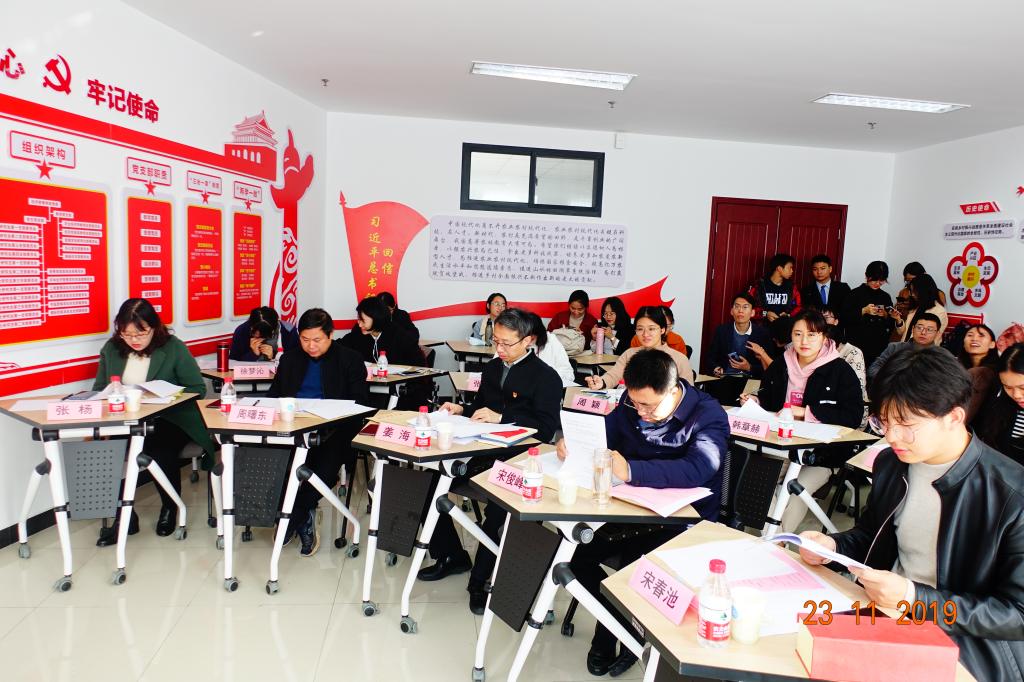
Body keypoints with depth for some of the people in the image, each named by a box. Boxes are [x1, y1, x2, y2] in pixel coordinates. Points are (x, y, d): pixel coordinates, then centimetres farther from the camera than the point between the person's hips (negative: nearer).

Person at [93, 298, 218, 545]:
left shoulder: (173, 348, -5)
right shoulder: (112, 349, 8)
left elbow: (197, 389, -6)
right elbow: (99, 389, 15)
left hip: (170, 420, -4)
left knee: (161, 450, -33)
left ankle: (170, 507, 1)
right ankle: (124, 515, -7)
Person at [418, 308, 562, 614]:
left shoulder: (546, 377, -6)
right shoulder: (492, 368, 17)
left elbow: (547, 429, -14)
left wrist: (501, 418, -21)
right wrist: (461, 410, 5)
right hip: (481, 451, 7)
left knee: (498, 508, -31)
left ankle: (481, 579, -6)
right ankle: (451, 556, 12)